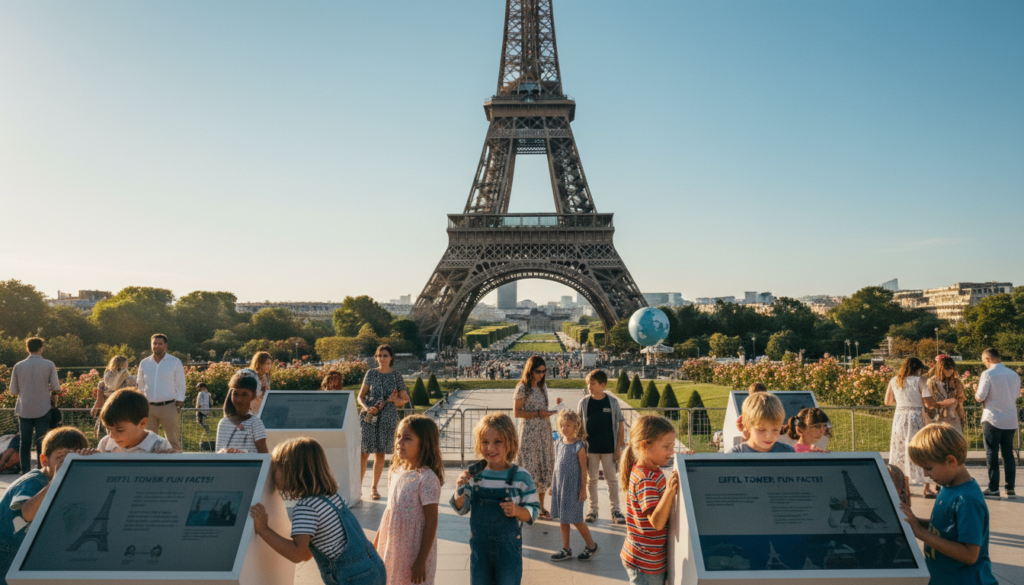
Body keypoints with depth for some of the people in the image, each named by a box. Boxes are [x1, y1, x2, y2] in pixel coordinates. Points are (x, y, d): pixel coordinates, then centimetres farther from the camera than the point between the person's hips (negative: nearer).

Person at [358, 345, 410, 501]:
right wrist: (366, 407, -12)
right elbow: (360, 396, 7)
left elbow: (405, 399, 10)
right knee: (364, 452, -2)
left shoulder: (396, 376, 5)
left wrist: (395, 400, -11)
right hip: (369, 417, 0)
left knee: (380, 454, 6)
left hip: (388, 418, 1)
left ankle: (374, 487, 19)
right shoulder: (371, 374, 5)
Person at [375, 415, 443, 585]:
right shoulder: (396, 472, 2)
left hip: (414, 554, -7)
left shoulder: (427, 478, -20)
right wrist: (375, 545, 17)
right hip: (391, 550, 7)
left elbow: (431, 522, -17)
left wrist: (421, 561, -16)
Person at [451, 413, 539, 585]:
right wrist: (459, 489, -18)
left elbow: (534, 510, -7)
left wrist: (517, 510, -27)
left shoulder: (521, 476, -13)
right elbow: (462, 509, 1)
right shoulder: (473, 474, -6)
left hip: (509, 547, -2)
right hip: (479, 545, 3)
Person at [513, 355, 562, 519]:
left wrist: (554, 406, 0)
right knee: (530, 468, -2)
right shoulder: (523, 388, -10)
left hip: (544, 431, 7)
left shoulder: (543, 386, 10)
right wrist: (538, 414, -18)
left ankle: (541, 506, 21)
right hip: (529, 432, -7)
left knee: (544, 468, 10)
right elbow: (517, 412, -12)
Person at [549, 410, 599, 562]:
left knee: (576, 520, 0)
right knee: (562, 519, 12)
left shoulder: (579, 446, -14)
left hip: (573, 487, -6)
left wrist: (583, 490, -12)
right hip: (560, 486, 6)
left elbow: (583, 469, -11)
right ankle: (566, 549, 24)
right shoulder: (559, 444, 4)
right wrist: (553, 485, 15)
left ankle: (592, 546, 20)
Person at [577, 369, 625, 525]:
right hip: (590, 449, 1)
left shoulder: (613, 402, -5)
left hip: (609, 449, -1)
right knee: (592, 479, 10)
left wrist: (619, 448, -3)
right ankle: (593, 508, 23)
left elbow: (621, 425, 0)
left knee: (612, 479, 6)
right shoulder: (584, 402, -2)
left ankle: (615, 509, 17)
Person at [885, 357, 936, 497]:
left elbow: (887, 401, 15)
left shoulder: (893, 381, 7)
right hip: (916, 417, -4)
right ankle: (927, 488, 4)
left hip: (899, 417, 4)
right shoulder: (919, 381, -7)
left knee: (901, 451, 12)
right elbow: (927, 402, -15)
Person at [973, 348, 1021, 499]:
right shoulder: (1014, 374, 6)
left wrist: (976, 390, 7)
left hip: (993, 420, -5)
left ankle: (993, 489, 3)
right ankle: (1010, 489, 13)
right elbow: (1017, 394, 16)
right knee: (1008, 454, 11)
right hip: (1011, 421, 5)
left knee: (992, 454, 1)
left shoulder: (987, 374, -14)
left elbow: (980, 397, -13)